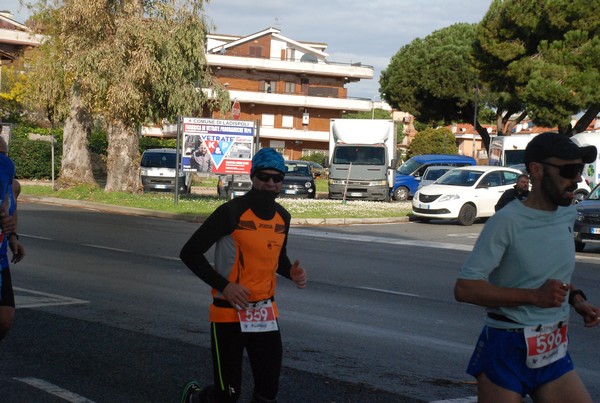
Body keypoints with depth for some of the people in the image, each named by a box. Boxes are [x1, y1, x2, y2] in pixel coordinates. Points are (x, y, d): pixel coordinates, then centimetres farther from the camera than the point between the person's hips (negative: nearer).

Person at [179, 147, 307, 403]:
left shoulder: (282, 217, 7)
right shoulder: (232, 212, -14)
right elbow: (190, 252, -12)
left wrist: (291, 272, 2)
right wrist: (224, 286, -20)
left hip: (265, 314, 6)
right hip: (229, 313, -5)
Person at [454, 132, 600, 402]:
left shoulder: (568, 215, 7)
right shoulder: (508, 222, -17)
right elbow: (464, 288, -22)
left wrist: (576, 299, 6)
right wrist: (534, 296, -26)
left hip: (554, 352, 7)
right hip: (508, 352, -7)